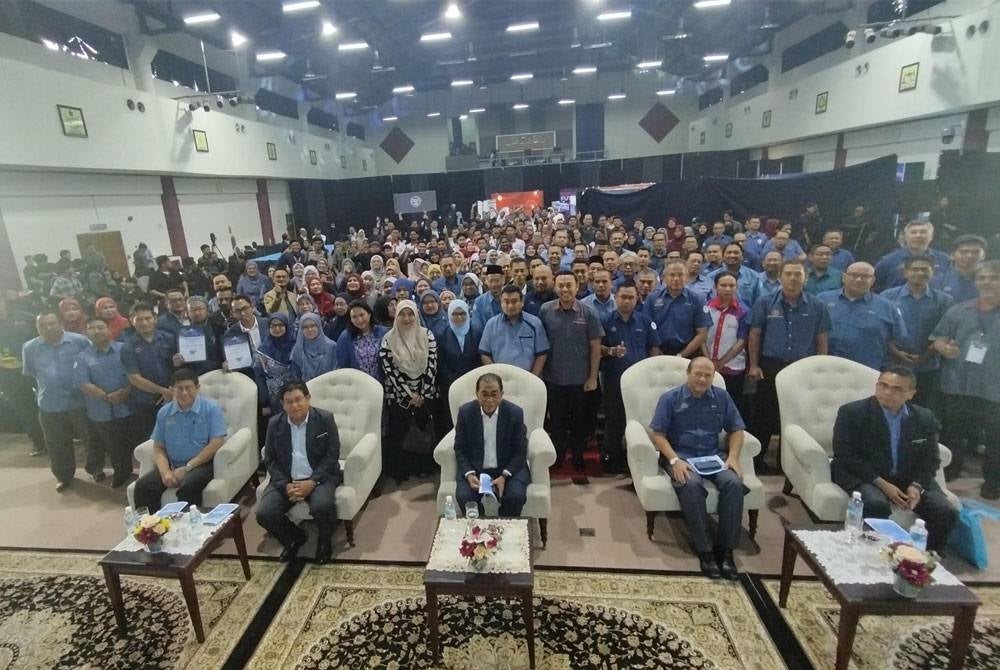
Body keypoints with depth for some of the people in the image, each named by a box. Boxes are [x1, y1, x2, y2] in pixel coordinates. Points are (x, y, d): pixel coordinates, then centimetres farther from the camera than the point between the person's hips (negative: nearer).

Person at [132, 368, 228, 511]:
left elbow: (216, 443, -11)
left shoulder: (210, 408, -5)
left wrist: (187, 468, -14)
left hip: (201, 465, -5)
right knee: (142, 486, -19)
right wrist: (165, 472, -10)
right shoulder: (164, 413, 9)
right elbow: (158, 448, 9)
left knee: (188, 486, -33)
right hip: (172, 466, 5)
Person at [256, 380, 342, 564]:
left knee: (323, 506, -32)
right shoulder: (274, 423, 1)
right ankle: (294, 538, 13)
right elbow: (270, 460, 3)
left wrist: (312, 482, -20)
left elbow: (332, 455, -8)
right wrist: (286, 485, -13)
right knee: (264, 513, -19)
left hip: (319, 476, -3)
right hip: (286, 479, 4)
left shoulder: (325, 419, -8)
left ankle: (324, 541, 3)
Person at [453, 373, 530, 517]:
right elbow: (460, 449, 1)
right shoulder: (465, 412, -7)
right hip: (475, 468, 1)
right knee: (464, 496, -24)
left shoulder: (515, 413, -10)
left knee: (516, 496, -26)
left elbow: (520, 451, -4)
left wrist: (504, 476, -17)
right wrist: (469, 474, -15)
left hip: (508, 468, -1)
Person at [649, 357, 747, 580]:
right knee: (691, 485, -34)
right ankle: (704, 549, -20)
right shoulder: (670, 398, 0)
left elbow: (736, 430, 13)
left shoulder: (722, 397, 10)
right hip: (681, 455, -3)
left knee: (734, 482, -27)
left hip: (714, 456, 3)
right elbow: (658, 434, -5)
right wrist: (675, 460, -20)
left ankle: (726, 548, -16)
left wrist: (733, 456, -5)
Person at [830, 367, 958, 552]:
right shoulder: (852, 412, -9)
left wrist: (916, 485, -11)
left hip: (910, 479, 5)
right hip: (864, 476, -5)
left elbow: (930, 460, 9)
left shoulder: (925, 418, 5)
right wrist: (882, 483, -19)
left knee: (946, 513, -15)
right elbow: (844, 456, -12)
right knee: (876, 505, -33)